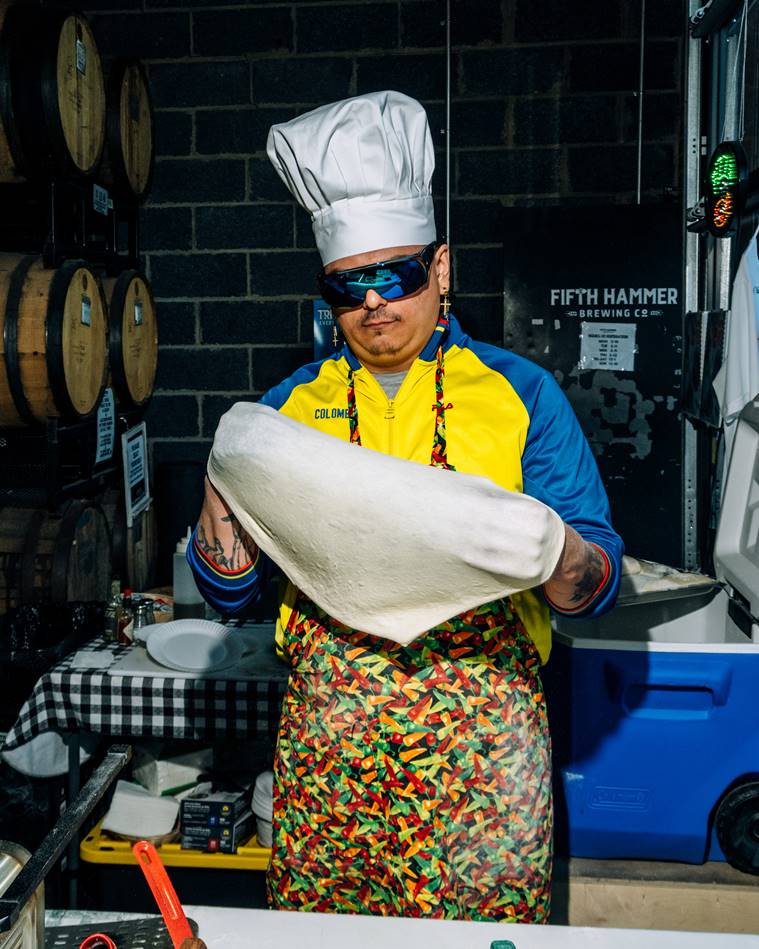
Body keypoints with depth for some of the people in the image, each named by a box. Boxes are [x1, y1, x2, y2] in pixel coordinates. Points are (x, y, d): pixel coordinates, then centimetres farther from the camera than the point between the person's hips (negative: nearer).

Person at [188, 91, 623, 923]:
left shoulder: (521, 393, 0)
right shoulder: (292, 404, 6)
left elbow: (596, 587, -2)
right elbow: (228, 588, 6)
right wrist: (222, 497, -12)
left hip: (482, 737, -1)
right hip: (325, 734, 2)